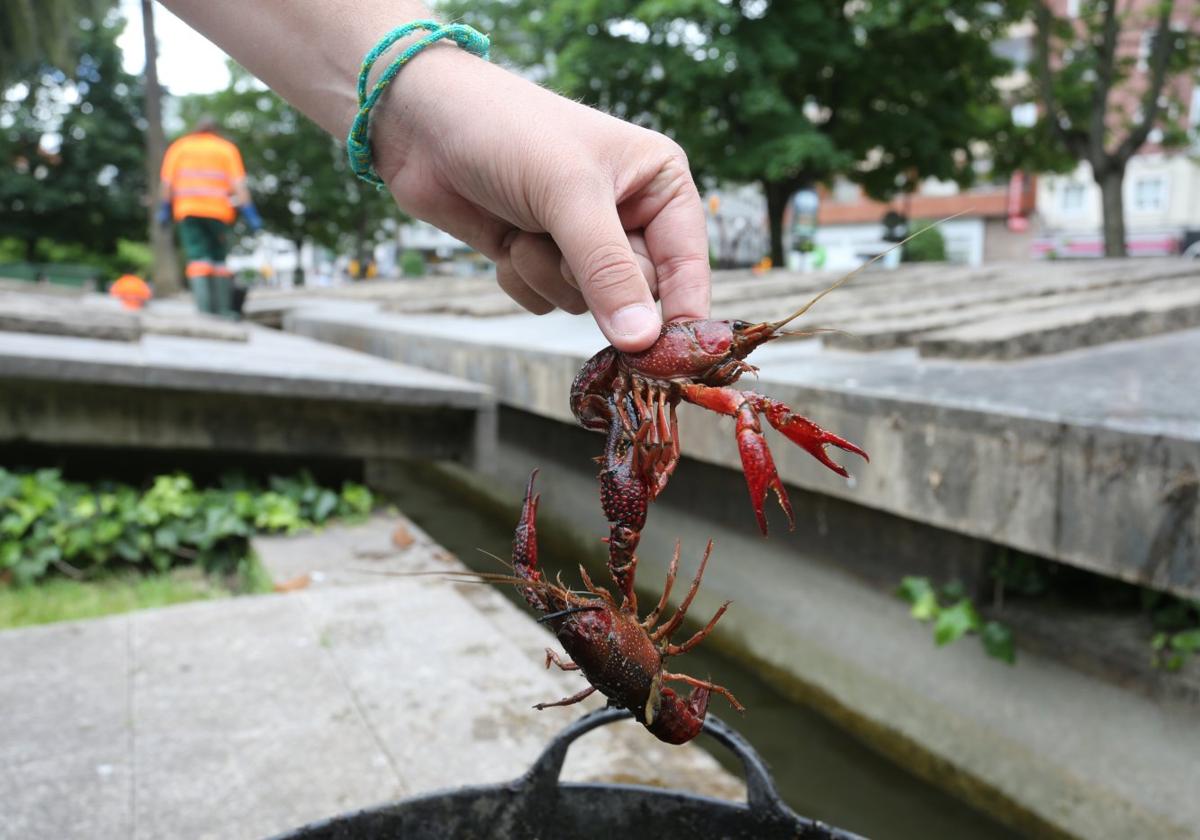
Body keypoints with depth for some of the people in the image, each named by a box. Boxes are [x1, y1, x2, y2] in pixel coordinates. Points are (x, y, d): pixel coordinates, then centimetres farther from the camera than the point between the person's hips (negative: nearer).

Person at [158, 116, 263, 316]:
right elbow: (238, 183, 0)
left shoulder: (179, 146, 15)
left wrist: (165, 208, 12)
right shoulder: (227, 148, 12)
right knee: (219, 258, 11)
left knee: (198, 257, -4)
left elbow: (167, 181, 7)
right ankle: (223, 307, 6)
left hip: (187, 209, 0)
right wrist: (249, 212, -2)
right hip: (219, 210, 0)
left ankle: (204, 306, -20)